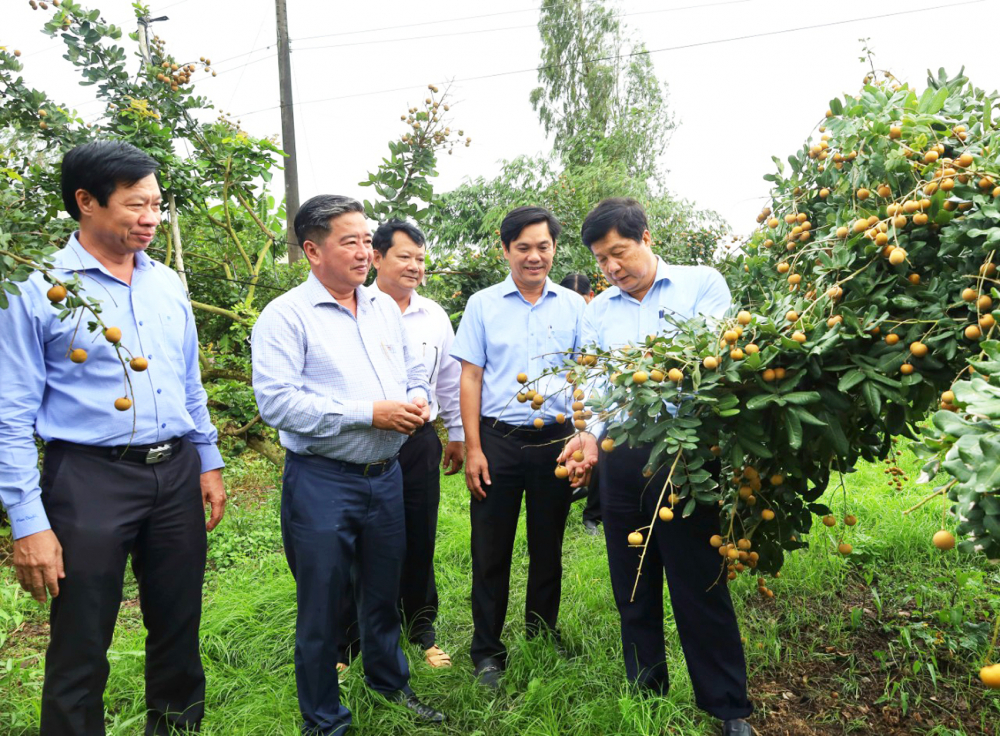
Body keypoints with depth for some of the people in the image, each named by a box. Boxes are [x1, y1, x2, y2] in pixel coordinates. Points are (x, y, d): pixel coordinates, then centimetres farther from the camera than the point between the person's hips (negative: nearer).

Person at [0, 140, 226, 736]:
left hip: (176, 472, 5)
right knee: (81, 648, 7)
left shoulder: (167, 284, 9)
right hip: (91, 479, -5)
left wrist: (209, 463, 15)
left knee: (179, 628, 17)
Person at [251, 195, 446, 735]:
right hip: (322, 482, -6)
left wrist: (417, 401, -5)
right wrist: (370, 413, -21)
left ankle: (389, 681, 45)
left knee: (383, 590, 22)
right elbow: (276, 401, -21)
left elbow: (415, 370, 19)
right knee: (321, 605, 9)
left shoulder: (385, 307, 10)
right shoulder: (285, 315, -11)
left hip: (386, 475, 6)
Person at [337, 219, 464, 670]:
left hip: (420, 443, 3)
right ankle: (345, 641, 25)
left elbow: (450, 381, 16)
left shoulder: (434, 316, 9)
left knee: (419, 541, 13)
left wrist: (457, 434, 18)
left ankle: (421, 628, 33)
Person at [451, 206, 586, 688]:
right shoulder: (483, 305, 2)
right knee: (491, 551, 6)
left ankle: (542, 639, 31)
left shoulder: (573, 306, 5)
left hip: (556, 439, 2)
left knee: (548, 546, 13)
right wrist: (473, 449, -6)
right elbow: (470, 378, 1)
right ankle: (487, 652, 21)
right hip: (498, 439, -1)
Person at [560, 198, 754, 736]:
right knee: (632, 588, 14)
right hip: (620, 456, 4)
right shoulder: (598, 311, 15)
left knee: (699, 586, 2)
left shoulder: (702, 283, 4)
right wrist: (588, 434, -10)